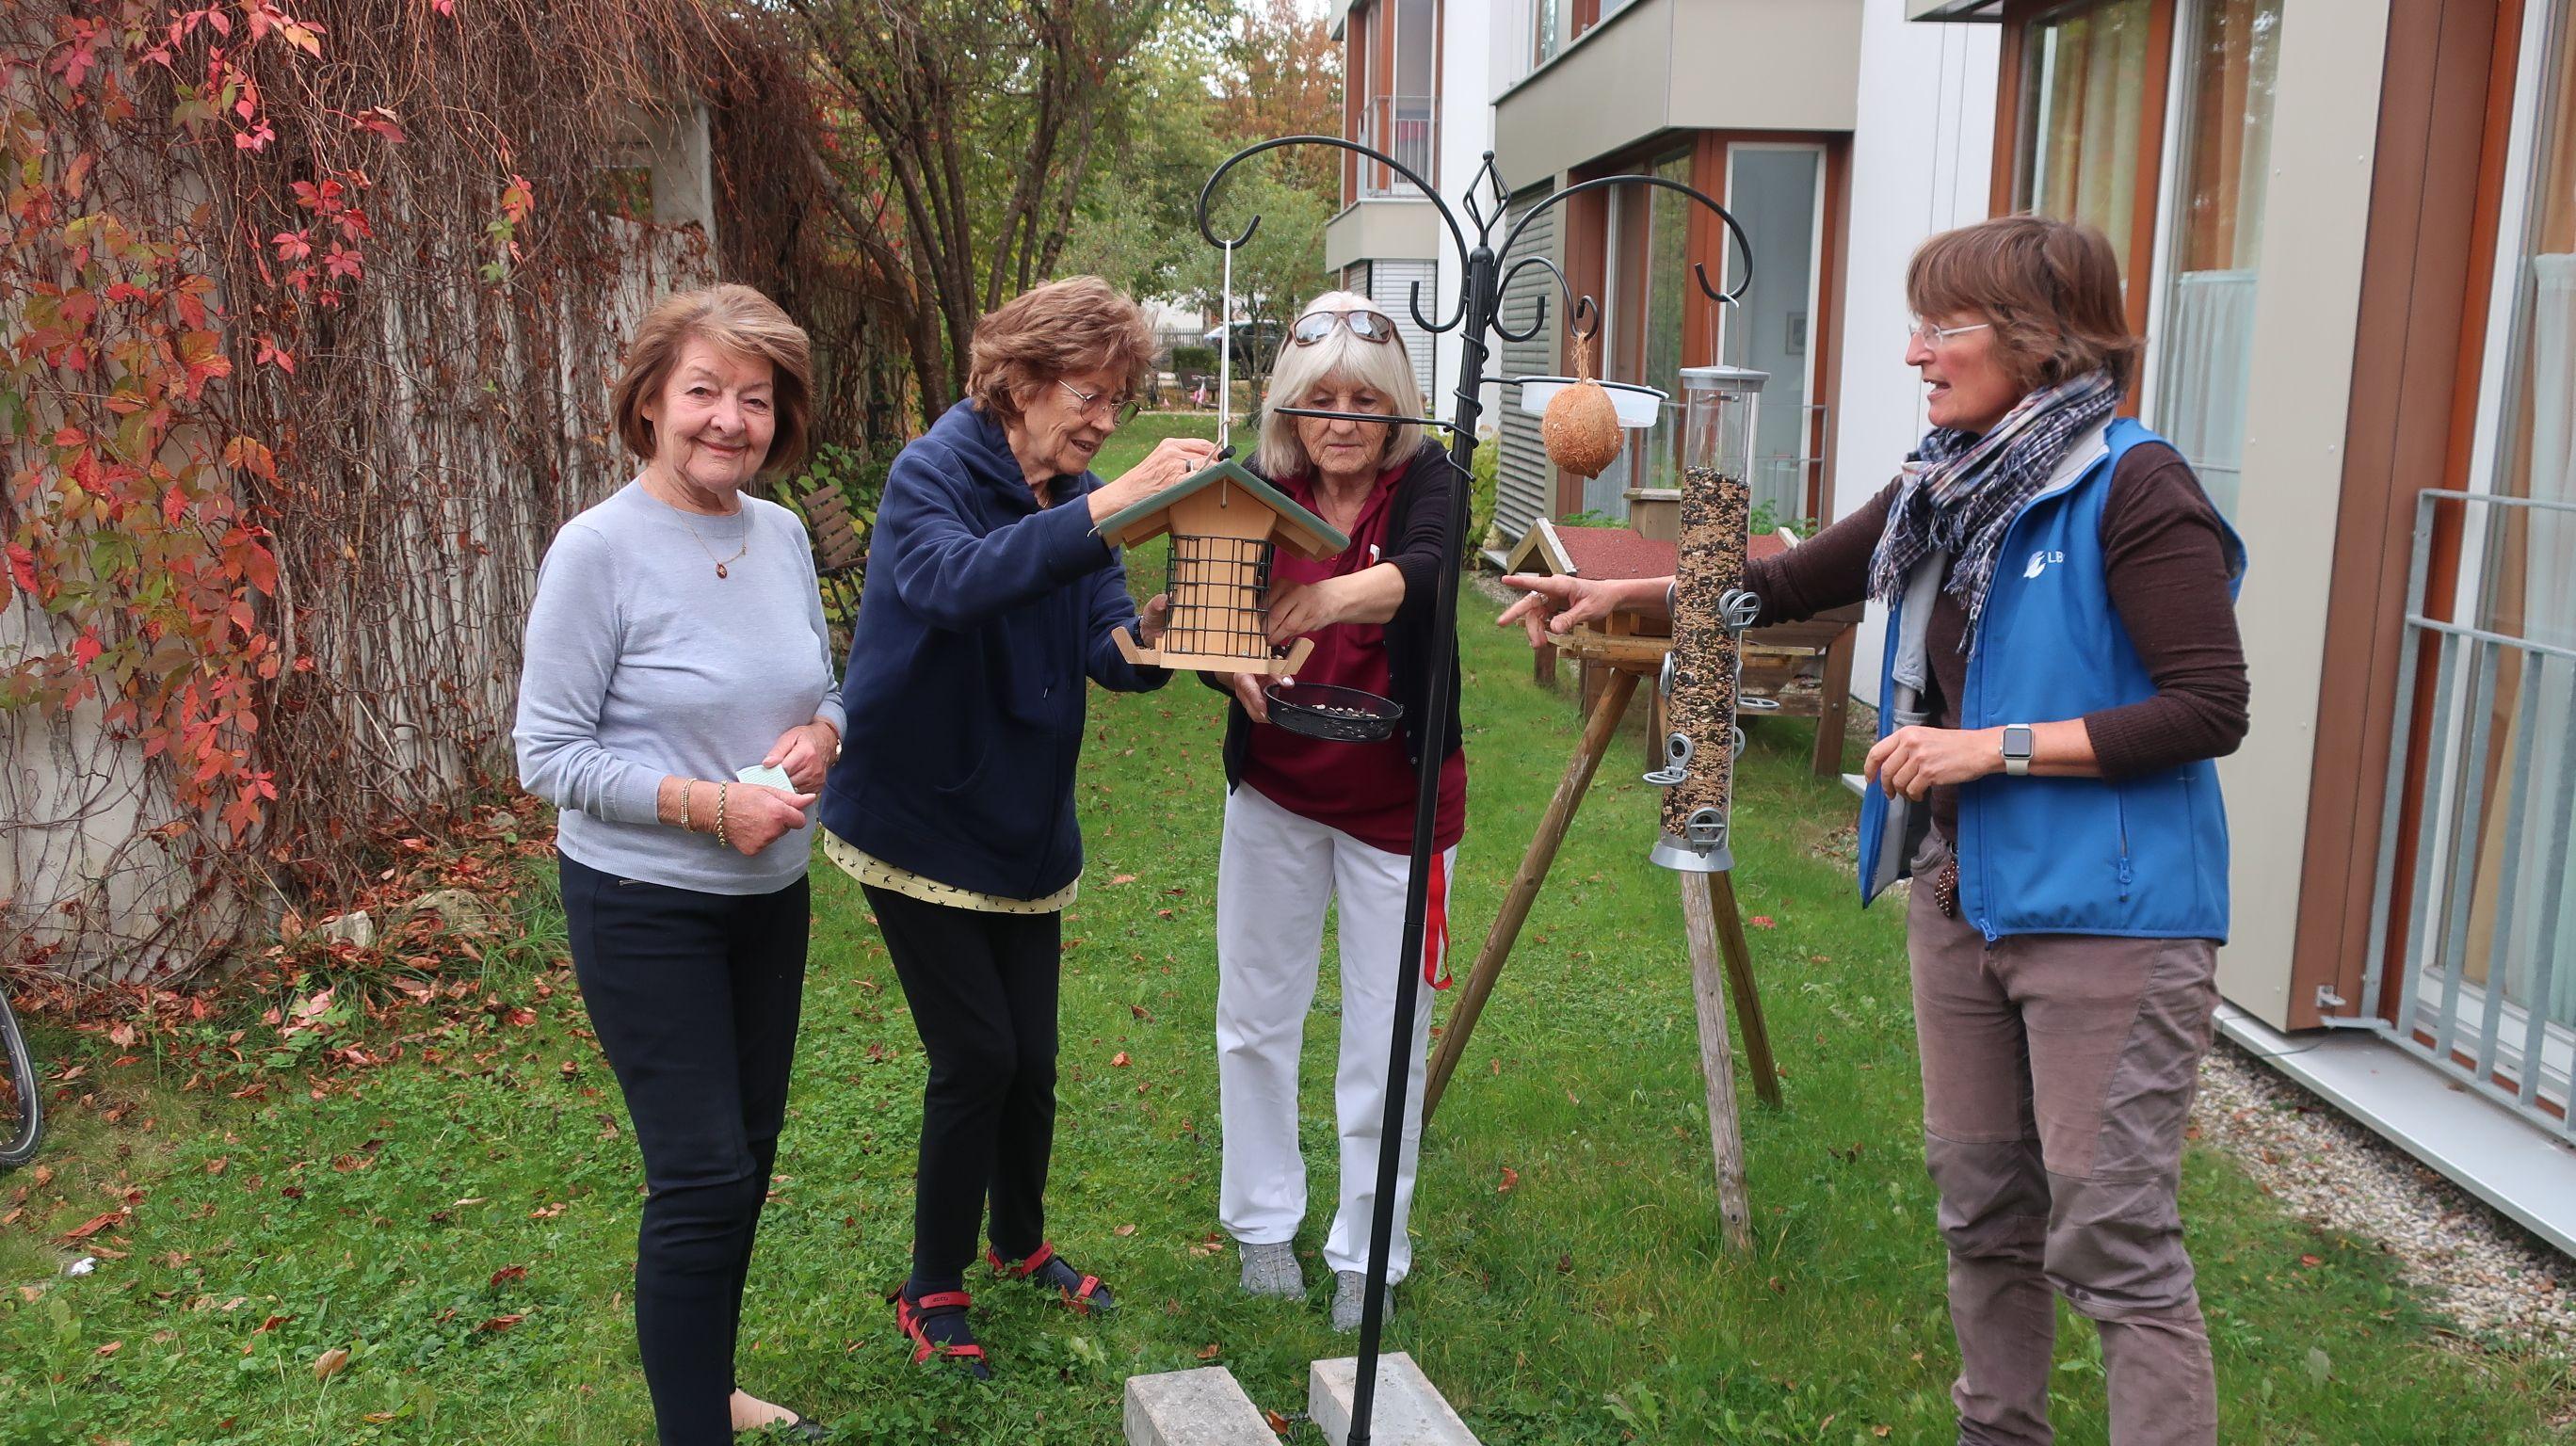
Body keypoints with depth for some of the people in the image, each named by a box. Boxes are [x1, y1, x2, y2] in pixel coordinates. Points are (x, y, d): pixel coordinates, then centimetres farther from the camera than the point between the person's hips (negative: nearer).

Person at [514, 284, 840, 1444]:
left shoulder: (782, 533, 1)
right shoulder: (598, 549, -16)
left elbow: (824, 683, 13)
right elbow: (549, 755, -15)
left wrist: (818, 736, -10)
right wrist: (707, 804, -24)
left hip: (771, 897, 7)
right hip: (645, 910, -6)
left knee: (747, 1159, 18)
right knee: (703, 1176, -4)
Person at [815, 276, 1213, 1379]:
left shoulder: (1076, 498, 2)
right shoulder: (932, 474, -17)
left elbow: (1107, 650, -7)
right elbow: (958, 581, -40)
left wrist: (1149, 637, -31)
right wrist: (1107, 508, -49)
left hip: (1022, 823, 6)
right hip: (916, 819, -6)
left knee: (1031, 1056, 10)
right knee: (978, 1057, -4)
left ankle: (1020, 1242, 36)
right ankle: (933, 1288, 18)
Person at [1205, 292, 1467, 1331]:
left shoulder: (1424, 478, -12)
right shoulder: (1261, 491, -4)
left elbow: (1426, 567, -35)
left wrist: (1346, 593, -56)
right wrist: (1235, 664, -36)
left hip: (1396, 799, -2)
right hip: (1274, 791, 3)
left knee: (1388, 1038, 5)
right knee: (1255, 1017, 12)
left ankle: (1367, 1255, 24)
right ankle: (1263, 1221, 33)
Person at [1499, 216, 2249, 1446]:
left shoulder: (2131, 490, -15)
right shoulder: (1946, 488, 8)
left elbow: (2211, 707, -18)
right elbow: (1796, 582, 19)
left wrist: (1996, 746, -20)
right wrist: (1624, 592, 12)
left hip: (2104, 916, -8)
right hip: (1961, 900, 8)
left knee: (2113, 1240, -3)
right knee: (1982, 1208, 19)